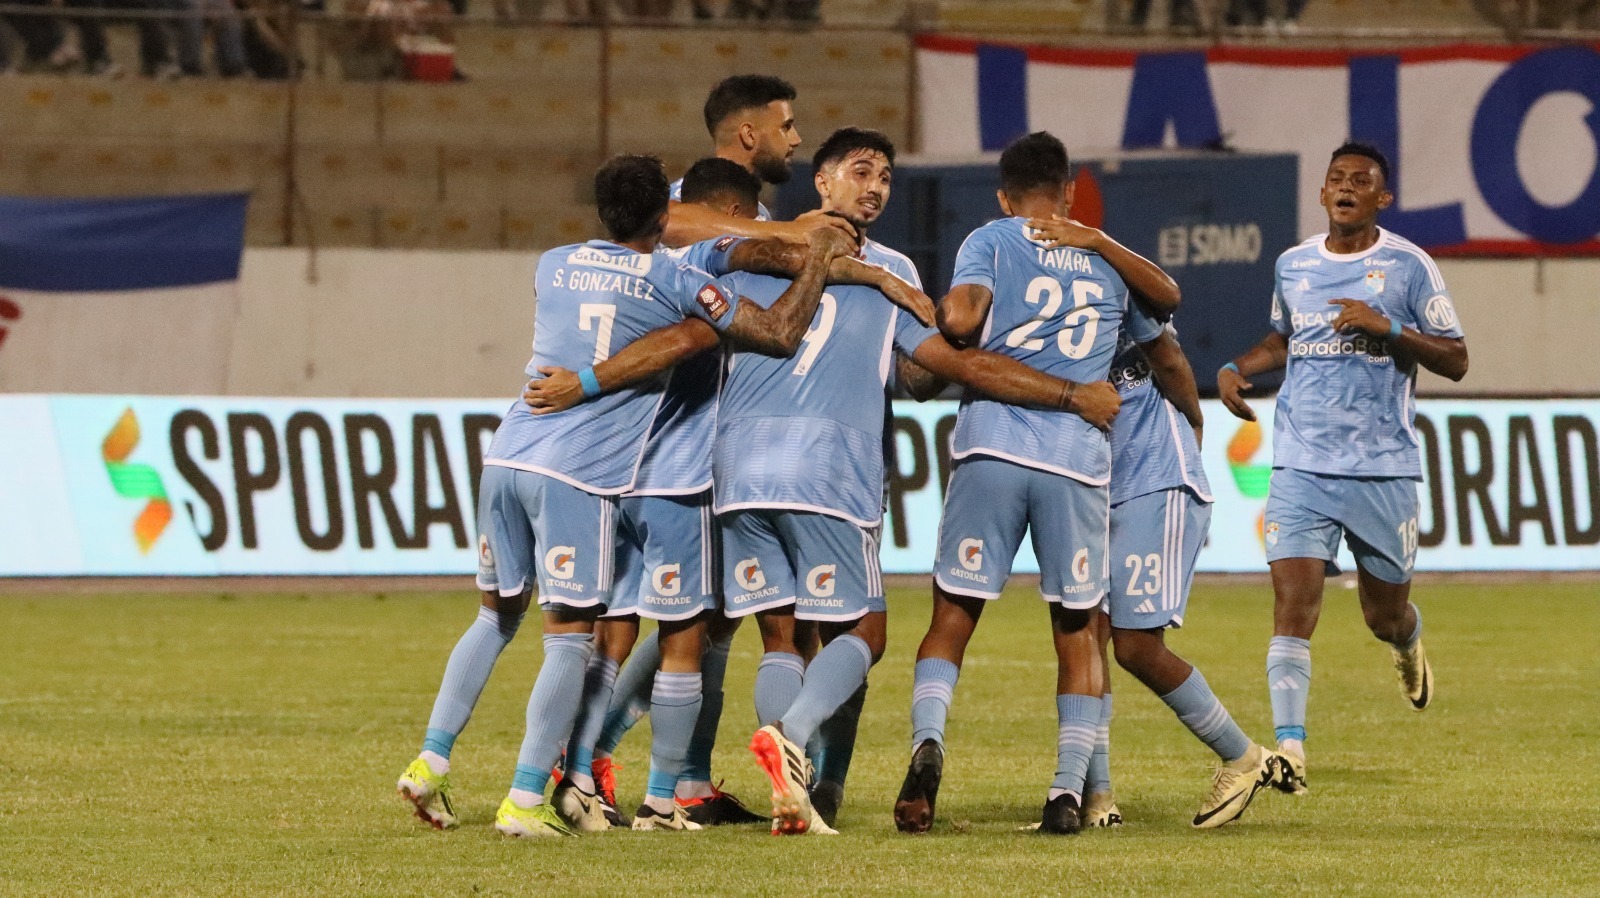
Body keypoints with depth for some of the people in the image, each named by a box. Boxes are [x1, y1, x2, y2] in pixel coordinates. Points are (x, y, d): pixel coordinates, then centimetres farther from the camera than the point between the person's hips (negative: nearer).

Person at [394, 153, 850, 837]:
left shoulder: (554, 266, 14)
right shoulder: (673, 282, 0)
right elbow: (780, 333, 1)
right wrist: (821, 255, 13)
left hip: (508, 455, 5)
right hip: (579, 474, -5)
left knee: (497, 615, 20)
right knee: (569, 639, 0)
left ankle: (430, 763, 16)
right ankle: (525, 802, -6)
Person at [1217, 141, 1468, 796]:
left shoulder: (1408, 266, -2)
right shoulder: (1292, 265, 10)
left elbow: (1455, 361, -2)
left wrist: (1388, 327, -17)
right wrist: (1237, 368, 9)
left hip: (1384, 468, -2)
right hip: (1301, 465, 2)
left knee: (1385, 614, 9)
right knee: (1292, 599, -15)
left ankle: (1408, 646, 48)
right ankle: (1289, 749, -19)